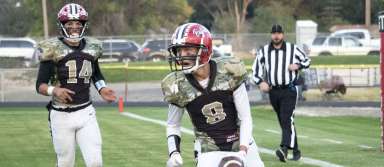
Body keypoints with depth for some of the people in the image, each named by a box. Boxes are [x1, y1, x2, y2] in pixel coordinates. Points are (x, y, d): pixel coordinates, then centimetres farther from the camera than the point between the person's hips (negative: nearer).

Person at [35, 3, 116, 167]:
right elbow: (40, 85, -7)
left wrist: (102, 89, 5)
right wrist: (54, 90, -28)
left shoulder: (91, 48, 6)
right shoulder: (53, 49, -8)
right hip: (61, 115, -3)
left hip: (86, 113, 3)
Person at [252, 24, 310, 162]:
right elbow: (256, 69, 10)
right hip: (273, 91, 4)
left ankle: (284, 149, -33)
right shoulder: (264, 51, 7)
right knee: (283, 122, 9)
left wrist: (298, 66, -10)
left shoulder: (292, 49, 1)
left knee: (287, 120, -19)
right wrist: (260, 82, -8)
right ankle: (296, 151, 19)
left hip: (289, 90, -4)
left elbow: (307, 60, 11)